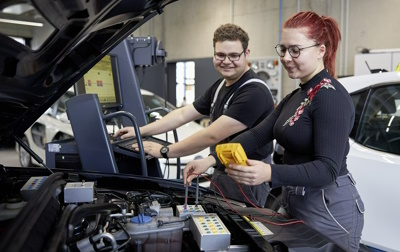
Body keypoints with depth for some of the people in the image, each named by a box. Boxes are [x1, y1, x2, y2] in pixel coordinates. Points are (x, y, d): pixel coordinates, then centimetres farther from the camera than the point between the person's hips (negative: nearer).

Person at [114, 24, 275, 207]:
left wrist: (164, 151, -19)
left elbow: (212, 136, -27)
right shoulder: (219, 86, 7)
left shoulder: (254, 92, -23)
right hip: (221, 173, 8)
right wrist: (140, 131, 3)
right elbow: (182, 114, 9)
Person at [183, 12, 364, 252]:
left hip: (329, 208, -9)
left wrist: (269, 173, -39)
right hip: (299, 203, 9)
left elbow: (328, 169, -25)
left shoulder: (331, 97, -19)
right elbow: (258, 134, 2)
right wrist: (212, 160, -9)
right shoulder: (296, 96, 10)